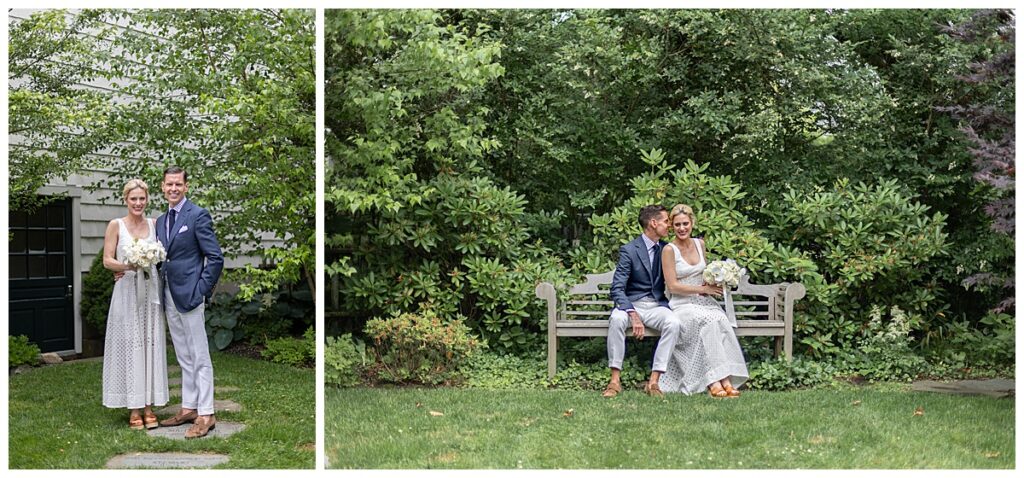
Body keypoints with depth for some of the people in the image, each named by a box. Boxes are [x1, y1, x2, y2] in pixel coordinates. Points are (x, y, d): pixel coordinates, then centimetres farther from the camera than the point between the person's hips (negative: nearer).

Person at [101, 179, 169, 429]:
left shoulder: (154, 224, 9)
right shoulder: (116, 225, 1)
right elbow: (107, 260, -2)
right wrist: (127, 266, -20)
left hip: (151, 292, 3)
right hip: (127, 293, -3)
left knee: (151, 345, 3)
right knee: (129, 346, -1)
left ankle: (149, 406, 10)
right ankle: (134, 409, 5)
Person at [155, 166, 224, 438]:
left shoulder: (198, 216, -9)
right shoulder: (161, 221, 15)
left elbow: (216, 258, -12)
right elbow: (162, 259, 19)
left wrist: (201, 291, -14)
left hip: (189, 295, -8)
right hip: (169, 297, 8)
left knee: (200, 358, -4)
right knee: (184, 358, 14)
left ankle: (206, 415, -1)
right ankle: (188, 409, 22)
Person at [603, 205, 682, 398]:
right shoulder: (629, 250, -6)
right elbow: (617, 289, -13)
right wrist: (633, 314, -29)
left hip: (657, 305, 3)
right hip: (631, 304, -3)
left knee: (673, 323, -30)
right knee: (617, 319, -36)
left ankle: (653, 381, -27)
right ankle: (615, 380, -29)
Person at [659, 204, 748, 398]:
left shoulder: (699, 244, 12)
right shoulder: (669, 250, -6)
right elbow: (672, 286, -10)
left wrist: (713, 283, 4)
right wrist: (703, 289, -12)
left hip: (703, 301, 5)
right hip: (681, 304, -5)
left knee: (720, 320, -30)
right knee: (708, 321, -35)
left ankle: (723, 380, -36)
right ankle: (715, 380, -36)